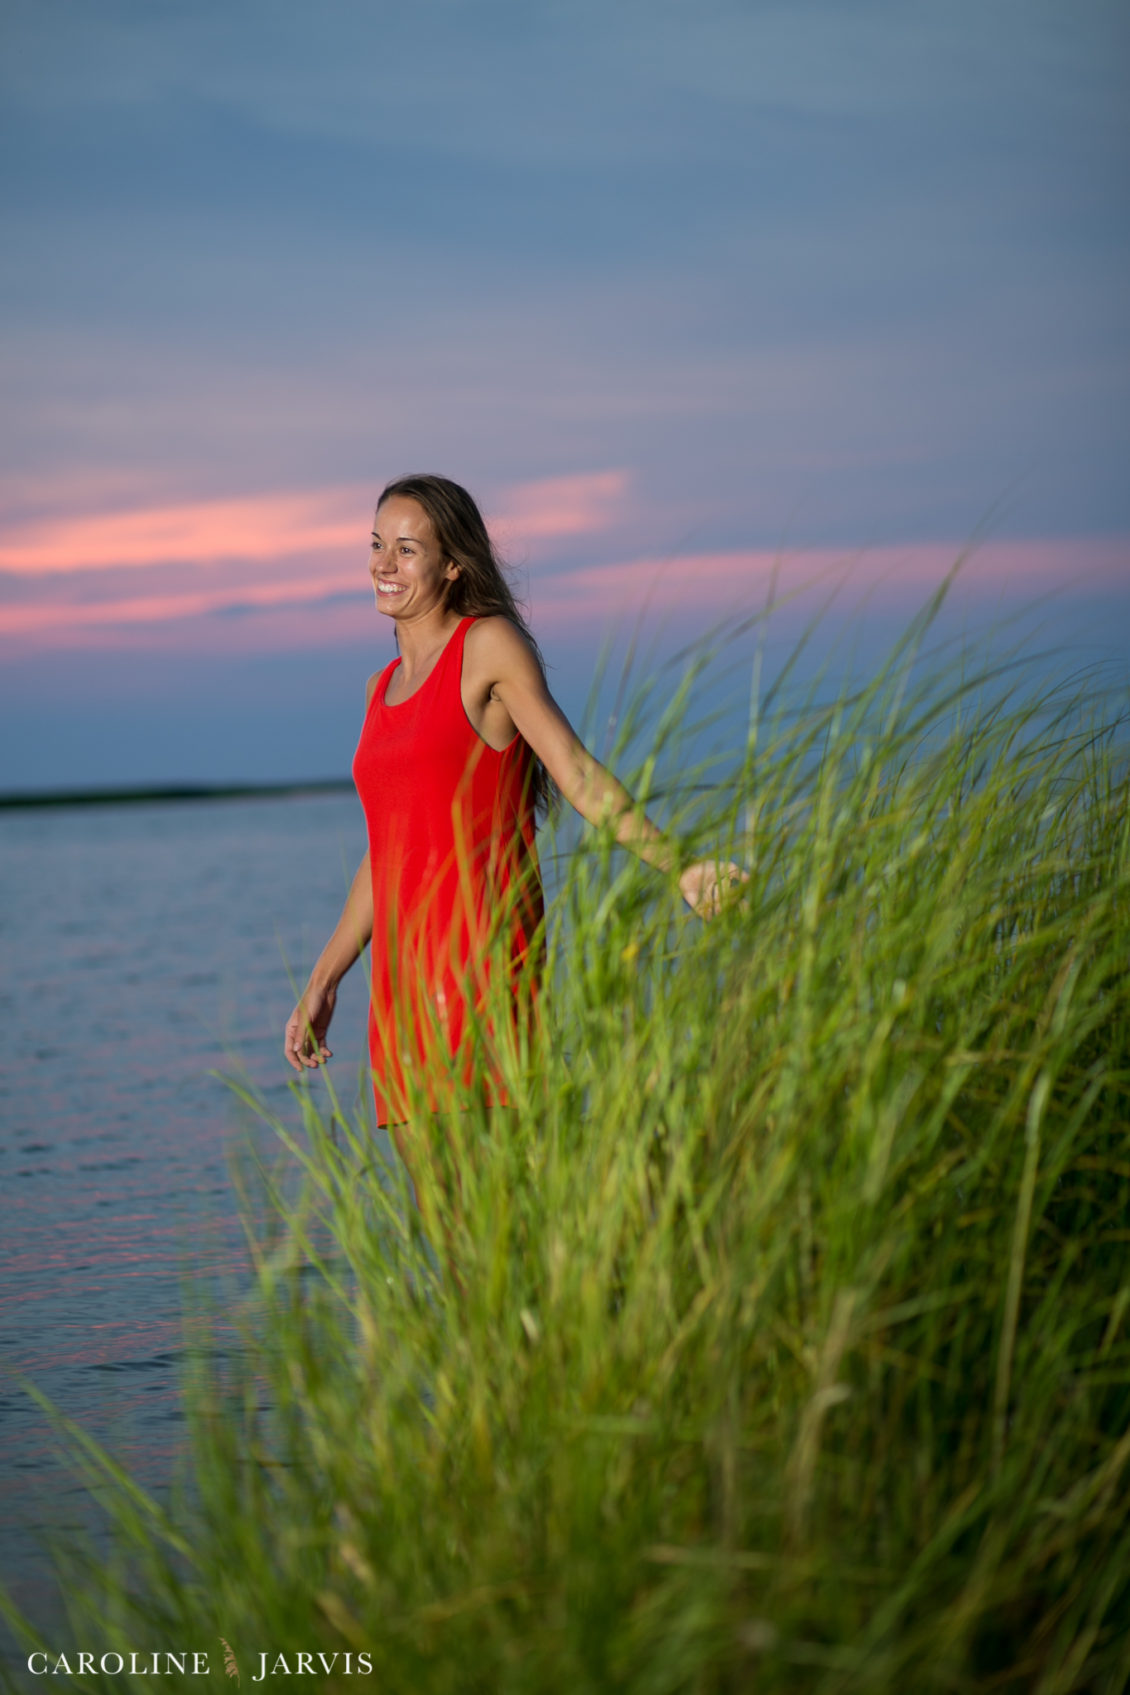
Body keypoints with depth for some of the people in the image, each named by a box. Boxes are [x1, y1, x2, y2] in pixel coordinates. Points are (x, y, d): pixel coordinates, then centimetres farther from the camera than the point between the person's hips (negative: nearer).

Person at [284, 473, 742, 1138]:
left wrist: (678, 866, -23)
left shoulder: (490, 645, -1)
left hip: (482, 955, -7)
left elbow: (579, 772, -10)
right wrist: (323, 982, 25)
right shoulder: (385, 688, 20)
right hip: (403, 971, 7)